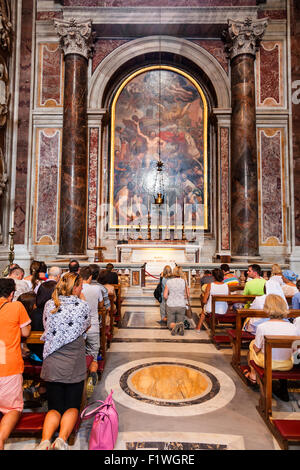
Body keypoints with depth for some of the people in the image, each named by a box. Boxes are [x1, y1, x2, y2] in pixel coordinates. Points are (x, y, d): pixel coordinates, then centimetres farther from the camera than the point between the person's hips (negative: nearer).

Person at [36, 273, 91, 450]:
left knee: (55, 407, 15)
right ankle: (62, 438, -13)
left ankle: (45, 441, -11)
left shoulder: (49, 305, -2)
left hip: (52, 365, 2)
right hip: (75, 365, -2)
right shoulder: (83, 305, -10)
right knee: (72, 406, 13)